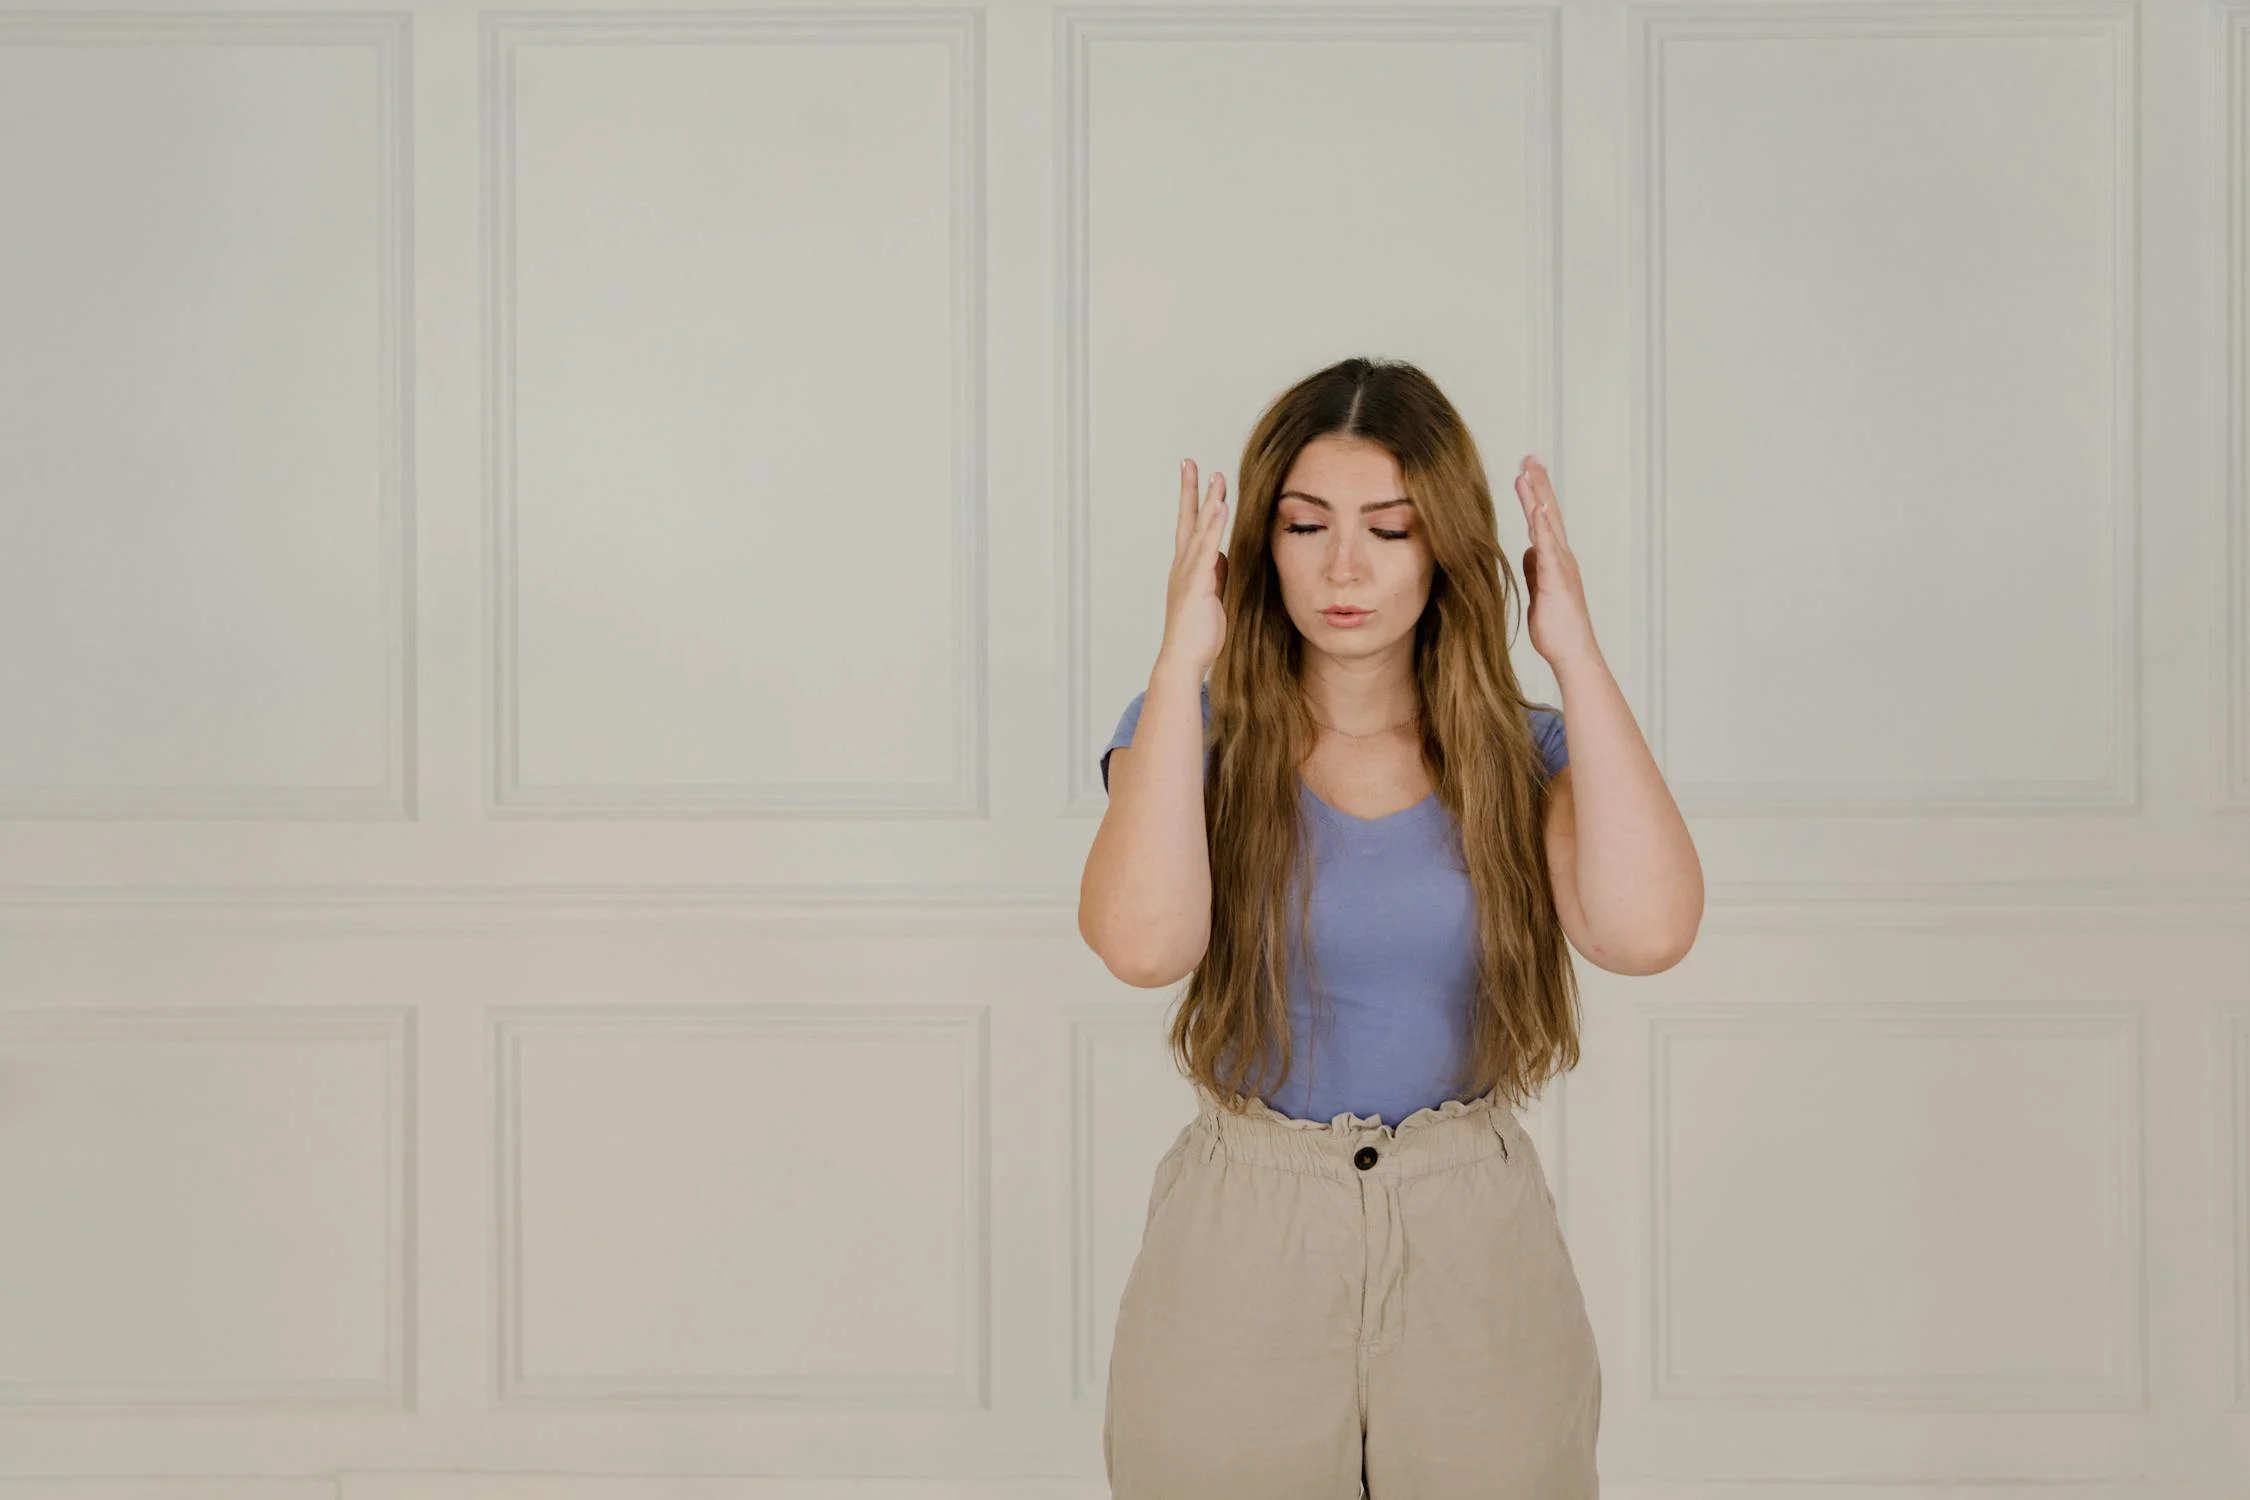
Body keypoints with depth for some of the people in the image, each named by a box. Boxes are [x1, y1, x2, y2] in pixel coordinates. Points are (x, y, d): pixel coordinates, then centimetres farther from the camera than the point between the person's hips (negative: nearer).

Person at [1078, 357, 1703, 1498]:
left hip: (1474, 1246, 1)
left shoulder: (1517, 752, 0)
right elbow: (1145, 941, -23)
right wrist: (1183, 656, -20)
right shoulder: (1192, 730, -3)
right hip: (1239, 1239, -1)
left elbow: (1646, 928, -20)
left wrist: (1573, 651, -15)